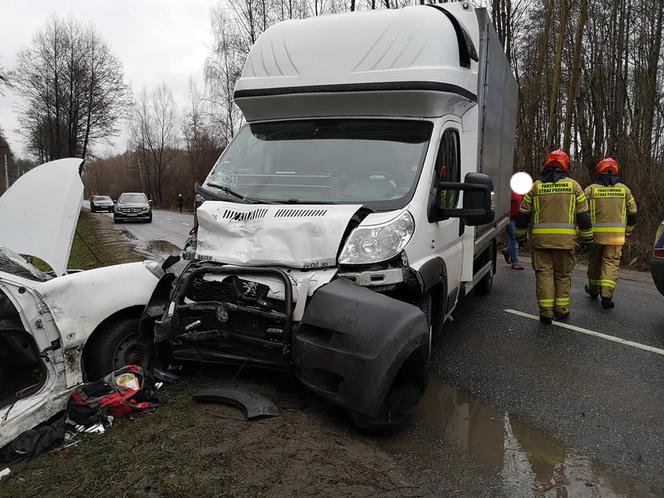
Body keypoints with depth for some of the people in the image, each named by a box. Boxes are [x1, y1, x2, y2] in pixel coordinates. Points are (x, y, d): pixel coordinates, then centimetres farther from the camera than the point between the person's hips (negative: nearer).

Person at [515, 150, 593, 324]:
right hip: (565, 239, 0)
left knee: (544, 273, 3)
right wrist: (587, 237, 14)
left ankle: (546, 311, -1)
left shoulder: (536, 186, 6)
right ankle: (562, 310, 17)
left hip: (541, 238, 0)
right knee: (563, 274, 11)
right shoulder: (573, 185, 5)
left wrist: (521, 236, 19)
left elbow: (523, 214, 8)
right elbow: (583, 215, 4)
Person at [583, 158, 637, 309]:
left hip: (595, 234, -1)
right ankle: (606, 295, -12)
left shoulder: (591, 189, -1)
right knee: (611, 263, 1)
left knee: (594, 262, 15)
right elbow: (632, 212, 12)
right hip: (616, 235, 1)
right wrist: (627, 231, 24)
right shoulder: (624, 189, 7)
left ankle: (594, 290, 32)